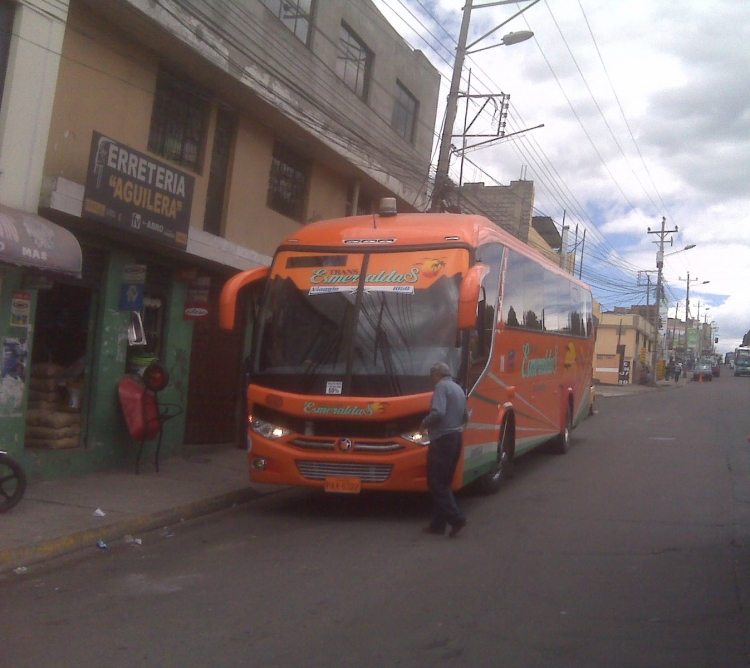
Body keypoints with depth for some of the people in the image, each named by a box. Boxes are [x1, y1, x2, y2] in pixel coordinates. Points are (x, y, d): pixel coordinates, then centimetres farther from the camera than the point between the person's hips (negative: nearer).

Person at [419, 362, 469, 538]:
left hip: (442, 439, -9)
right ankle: (438, 523, 15)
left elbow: (438, 412, -22)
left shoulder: (441, 386, -9)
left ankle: (457, 518, -12)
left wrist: (424, 424, -7)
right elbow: (465, 417, 24)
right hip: (457, 438, 9)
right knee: (444, 482, 12)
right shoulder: (458, 389, 19)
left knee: (436, 483, -6)